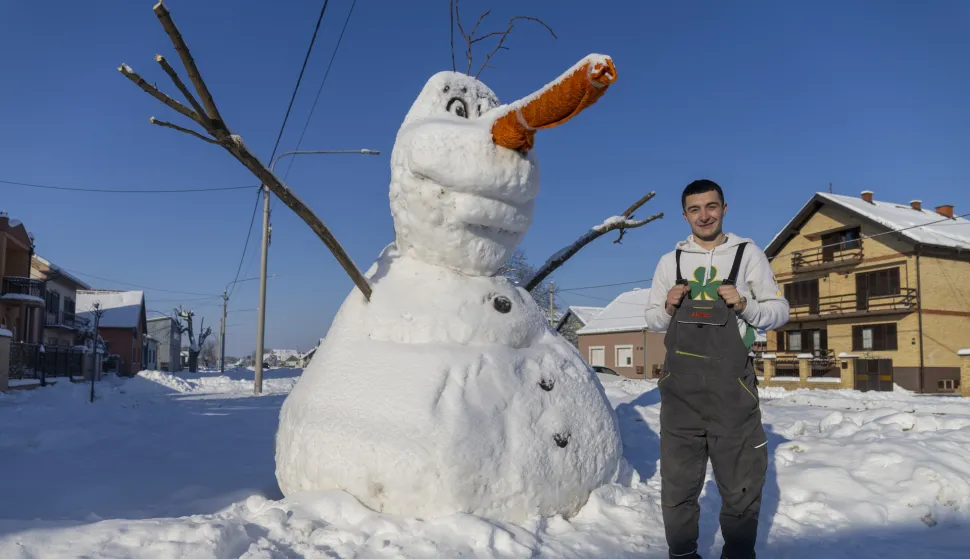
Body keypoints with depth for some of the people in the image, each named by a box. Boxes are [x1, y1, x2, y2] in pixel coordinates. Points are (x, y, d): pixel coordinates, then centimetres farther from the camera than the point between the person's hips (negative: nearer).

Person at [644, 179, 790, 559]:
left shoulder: (748, 253, 5)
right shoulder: (670, 261, 11)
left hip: (731, 384, -2)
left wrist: (746, 306, -13)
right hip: (680, 386, 2)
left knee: (741, 485, 9)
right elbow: (651, 320, 15)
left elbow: (780, 310, 6)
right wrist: (669, 309, -7)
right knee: (678, 484, 11)